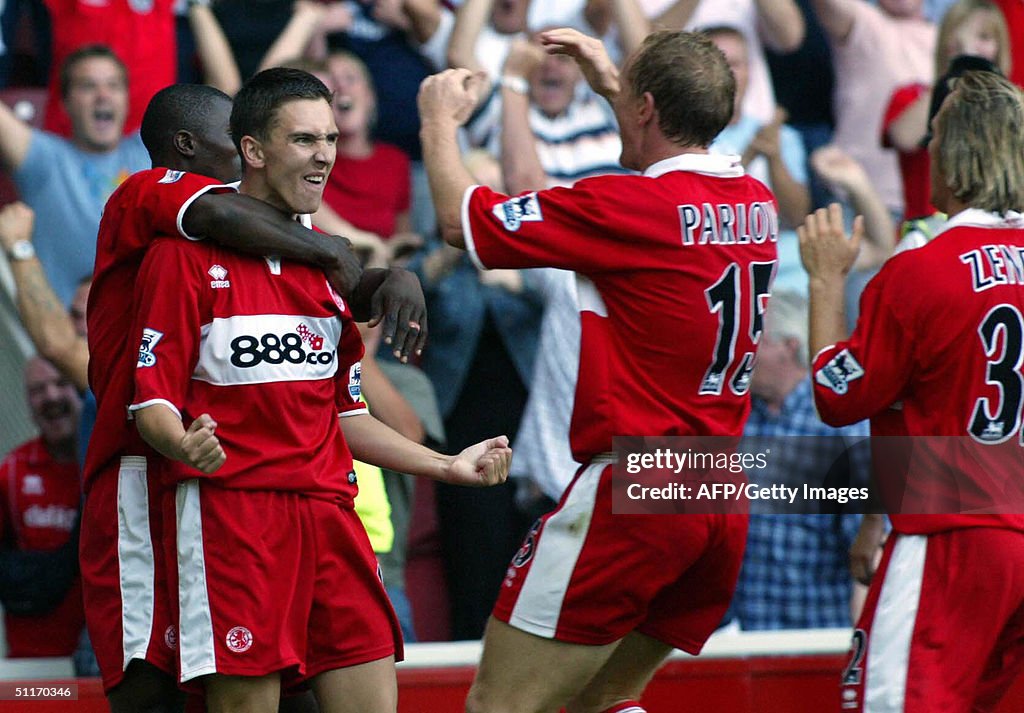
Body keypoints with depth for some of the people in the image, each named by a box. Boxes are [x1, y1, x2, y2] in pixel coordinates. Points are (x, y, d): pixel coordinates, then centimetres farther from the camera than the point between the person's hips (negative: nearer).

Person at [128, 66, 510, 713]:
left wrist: (449, 466, 19)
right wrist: (185, 447, -27)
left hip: (329, 512, 6)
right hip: (230, 509, -6)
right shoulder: (187, 255, -2)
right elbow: (152, 396, -6)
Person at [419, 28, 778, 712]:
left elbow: (463, 220, -5)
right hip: (724, 503, 8)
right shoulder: (755, 201, 8)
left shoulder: (624, 206, -13)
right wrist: (613, 84, 41)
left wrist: (441, 120, 12)